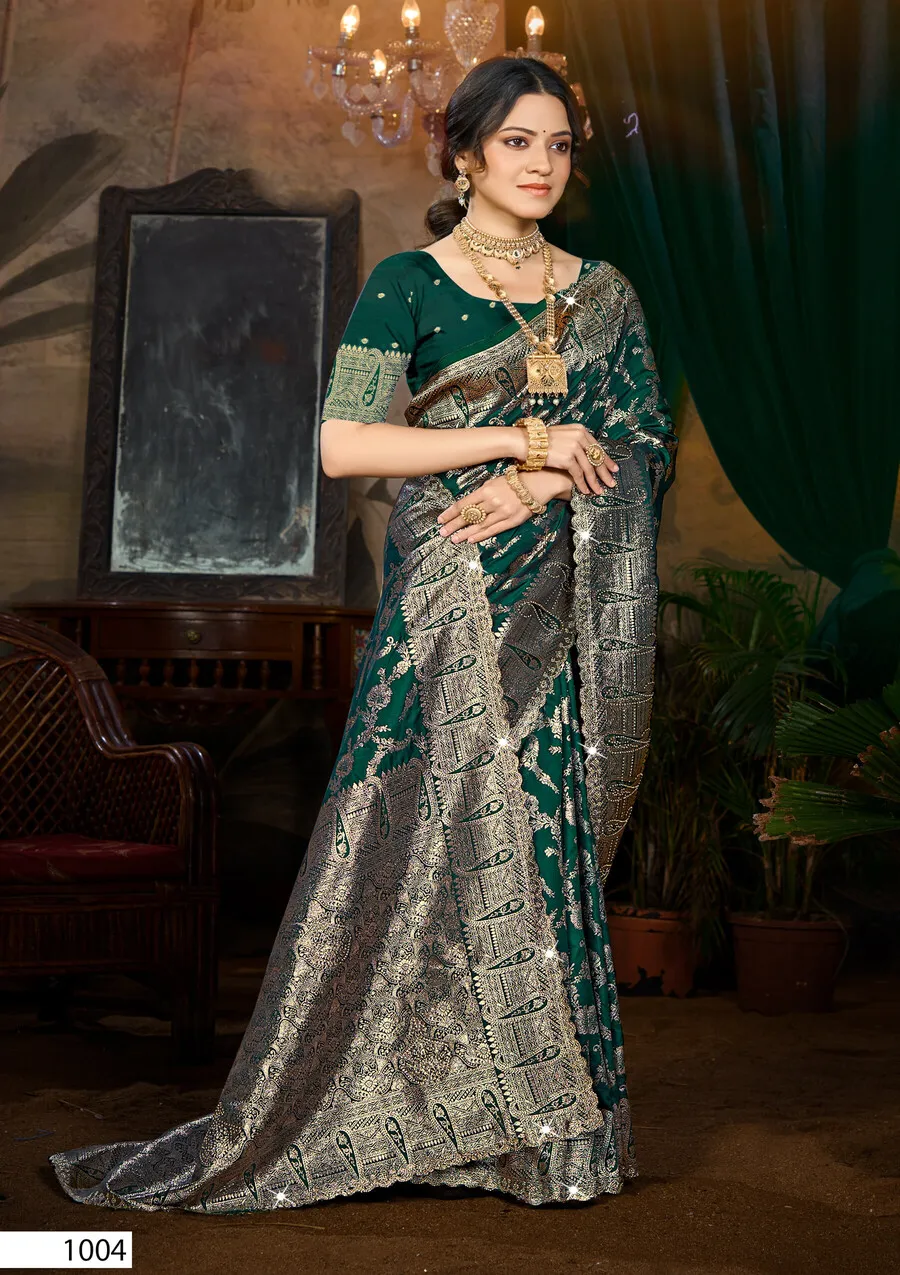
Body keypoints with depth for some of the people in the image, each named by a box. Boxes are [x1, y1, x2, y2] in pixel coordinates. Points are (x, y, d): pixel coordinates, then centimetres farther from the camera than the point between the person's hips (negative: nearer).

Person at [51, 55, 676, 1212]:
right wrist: (527, 437, -12)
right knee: (414, 845, -7)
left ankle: (552, 1122, 12)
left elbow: (648, 449, 7)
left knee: (548, 845, 3)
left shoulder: (600, 297, 13)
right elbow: (343, 443, -11)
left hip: (567, 618, 4)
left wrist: (538, 486, -12)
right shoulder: (406, 285, 0)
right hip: (450, 608, -3)